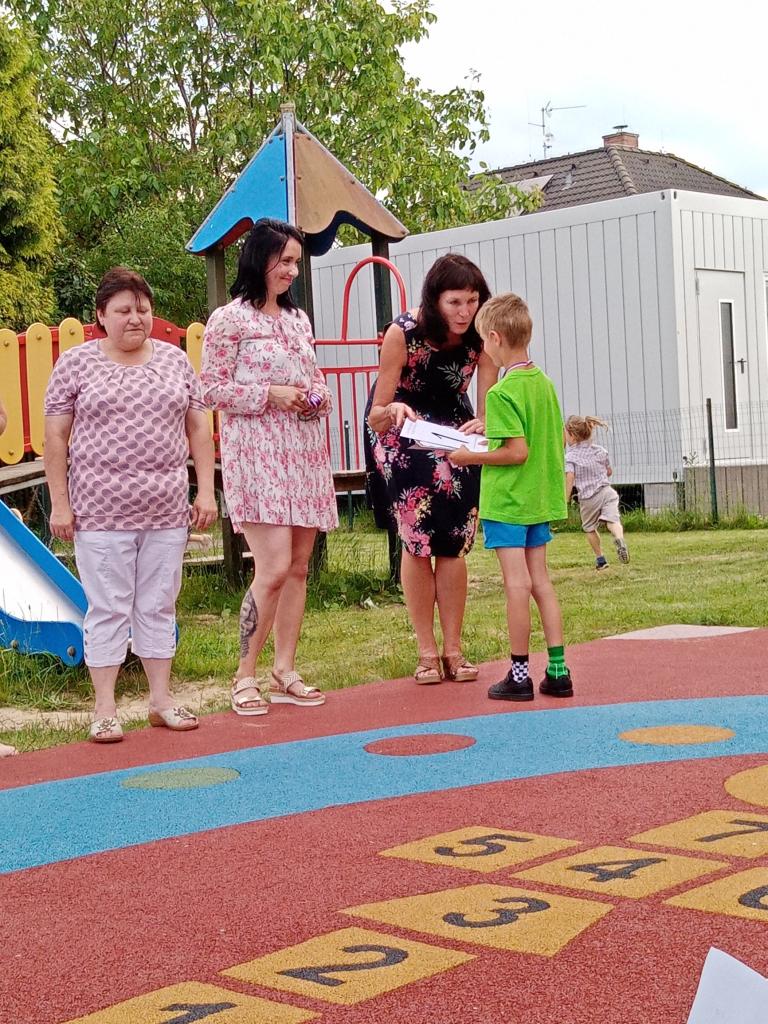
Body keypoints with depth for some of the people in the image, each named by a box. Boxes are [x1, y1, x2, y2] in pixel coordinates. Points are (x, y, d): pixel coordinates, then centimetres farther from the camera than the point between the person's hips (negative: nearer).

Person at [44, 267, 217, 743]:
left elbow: (199, 427, 12)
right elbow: (56, 435, 0)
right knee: (108, 609, 0)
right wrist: (60, 503, -5)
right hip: (101, 513, -3)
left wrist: (206, 490, 5)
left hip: (167, 510, 3)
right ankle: (105, 708, 8)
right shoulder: (76, 363, 0)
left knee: (159, 605, 10)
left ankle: (161, 698, 21)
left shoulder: (174, 360, 9)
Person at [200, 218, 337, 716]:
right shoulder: (229, 320, -5)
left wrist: (319, 397, 1)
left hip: (305, 451, 7)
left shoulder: (298, 318, 15)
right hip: (257, 453, -7)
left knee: (298, 568, 8)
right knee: (275, 568, -13)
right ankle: (246, 675, 0)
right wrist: (271, 395, -15)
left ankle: (285, 673, 16)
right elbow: (212, 389, -7)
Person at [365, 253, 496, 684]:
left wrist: (484, 423, -45)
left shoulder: (481, 337, -21)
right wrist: (393, 411, -48)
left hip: (453, 432, 3)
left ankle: (454, 650, 8)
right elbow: (376, 418, -26)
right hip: (401, 435, -3)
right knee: (416, 542, -5)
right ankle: (427, 653, 1)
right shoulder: (403, 333, -29)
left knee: (452, 544, 1)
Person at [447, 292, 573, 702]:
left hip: (507, 499, -8)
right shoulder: (544, 383, 7)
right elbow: (559, 439, 15)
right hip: (541, 498, 8)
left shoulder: (502, 392, -17)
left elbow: (518, 452, -22)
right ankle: (558, 671, 12)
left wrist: (471, 457, -9)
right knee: (540, 580, 11)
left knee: (516, 583, -2)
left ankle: (519, 674, 4)